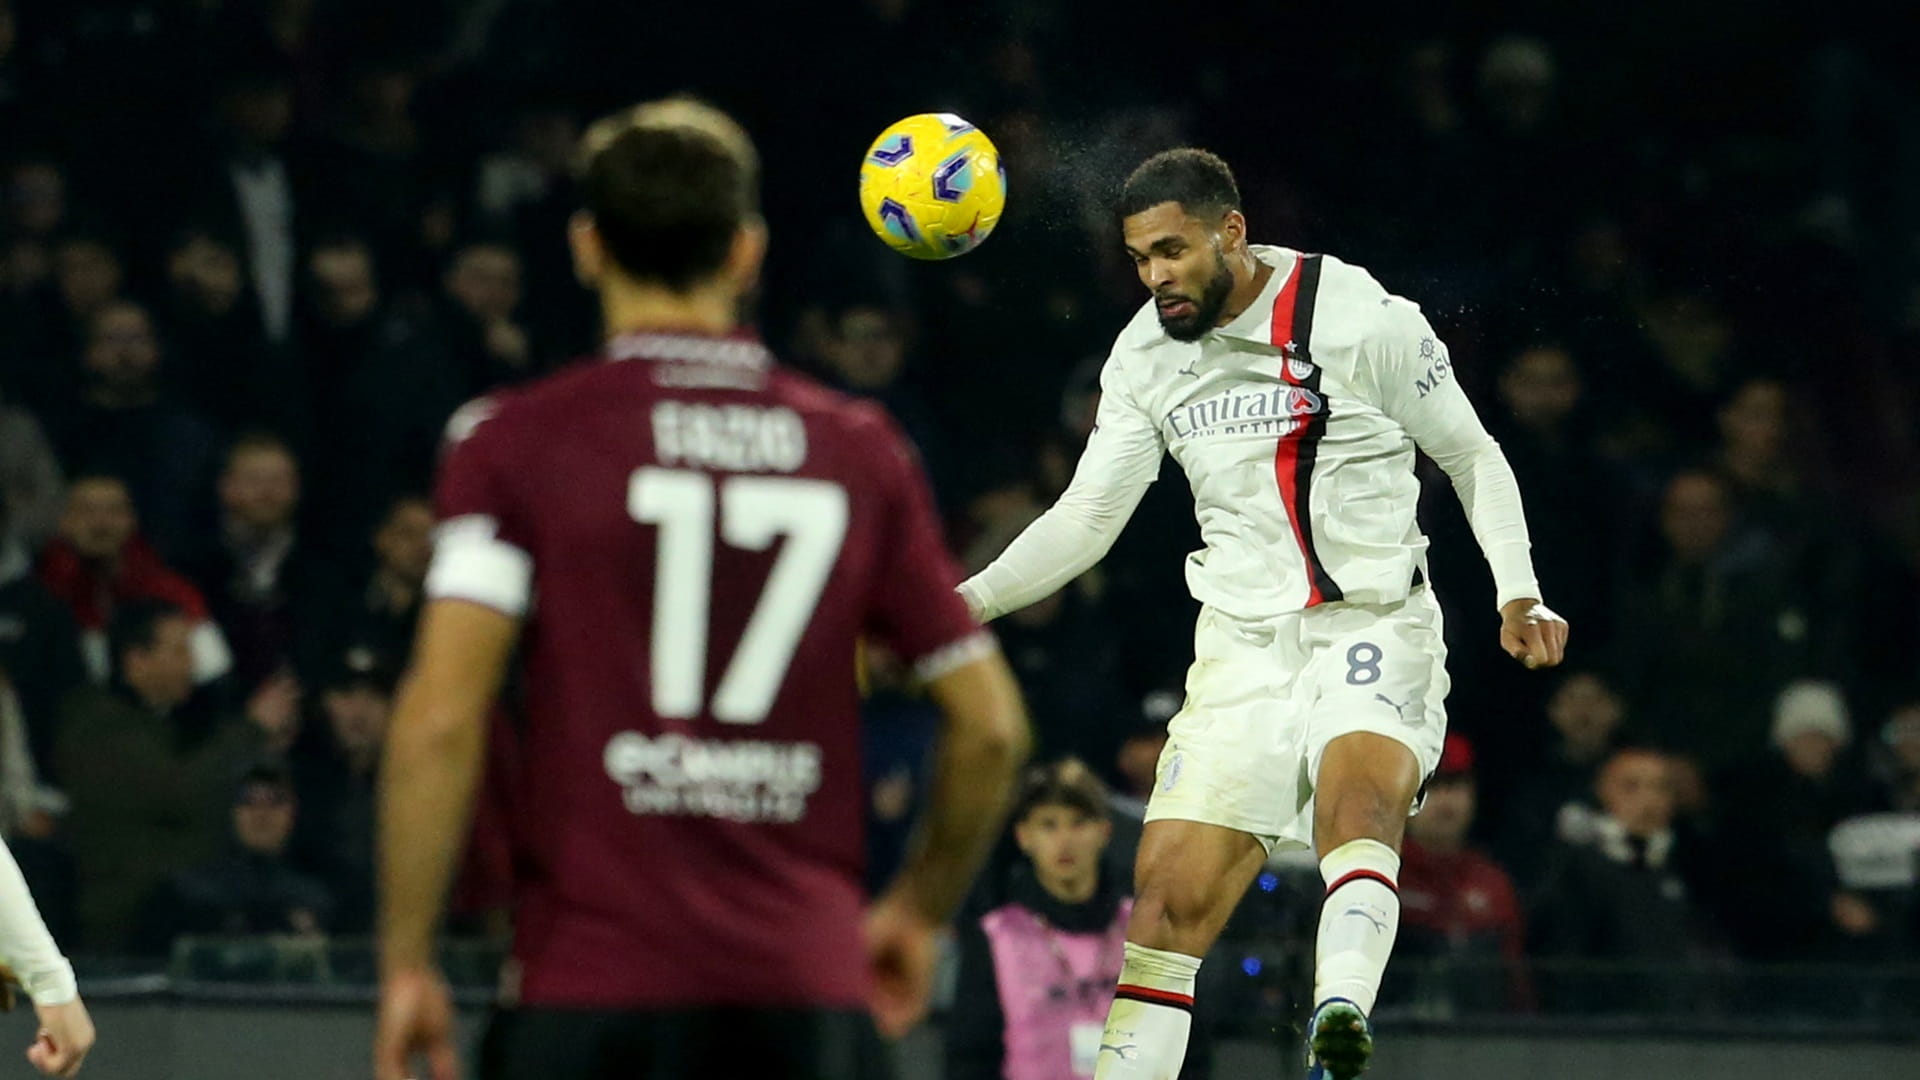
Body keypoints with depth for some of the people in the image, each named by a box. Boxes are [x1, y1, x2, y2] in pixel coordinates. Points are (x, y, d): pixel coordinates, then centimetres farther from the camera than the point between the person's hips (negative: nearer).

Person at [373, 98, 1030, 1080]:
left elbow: (439, 717, -9)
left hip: (591, 988, -2)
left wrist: (406, 961, -2)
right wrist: (917, 912, 26)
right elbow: (990, 724, 11)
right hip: (807, 989, 2)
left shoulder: (515, 440, 0)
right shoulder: (861, 452, 9)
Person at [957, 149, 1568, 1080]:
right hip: (1242, 646, 4)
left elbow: (1474, 458, 4)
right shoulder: (1144, 356, 6)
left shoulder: (1362, 319, -7)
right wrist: (969, 600, -3)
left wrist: (1518, 597, -7)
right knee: (1170, 891, -6)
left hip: (1374, 623, -4)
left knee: (1358, 789, -35)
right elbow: (1087, 517, 11)